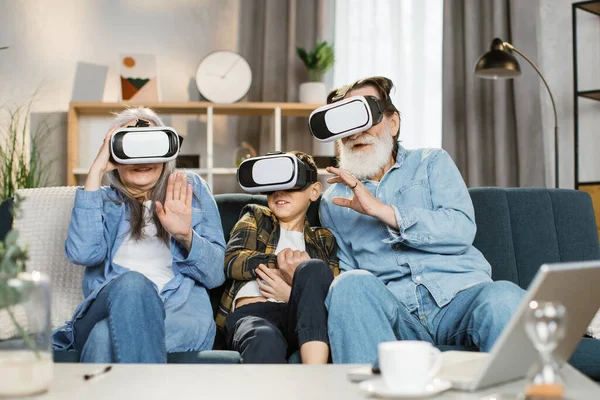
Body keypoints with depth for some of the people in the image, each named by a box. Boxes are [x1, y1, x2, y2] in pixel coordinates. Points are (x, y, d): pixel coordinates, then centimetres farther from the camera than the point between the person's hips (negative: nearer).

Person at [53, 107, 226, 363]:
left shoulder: (192, 190, 20)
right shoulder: (104, 201, 21)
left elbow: (216, 275, 10)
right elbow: (82, 253, -4)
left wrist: (186, 235, -11)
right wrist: (96, 171, 0)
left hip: (181, 312, -1)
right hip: (107, 309, 1)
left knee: (106, 336, -35)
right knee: (131, 283, -37)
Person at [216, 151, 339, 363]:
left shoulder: (324, 240, 26)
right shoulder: (256, 217, 27)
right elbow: (232, 261, 7)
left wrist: (292, 291, -8)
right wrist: (279, 263, -7)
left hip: (305, 321, 1)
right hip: (253, 313, -1)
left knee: (315, 268, -31)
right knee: (266, 340, -38)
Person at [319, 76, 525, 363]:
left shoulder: (432, 163, 16)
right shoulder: (333, 202, 21)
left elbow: (462, 229, -3)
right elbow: (346, 274, 12)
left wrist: (381, 210, -9)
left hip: (457, 295, -1)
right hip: (391, 312, 1)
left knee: (502, 297, -35)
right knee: (350, 284, -32)